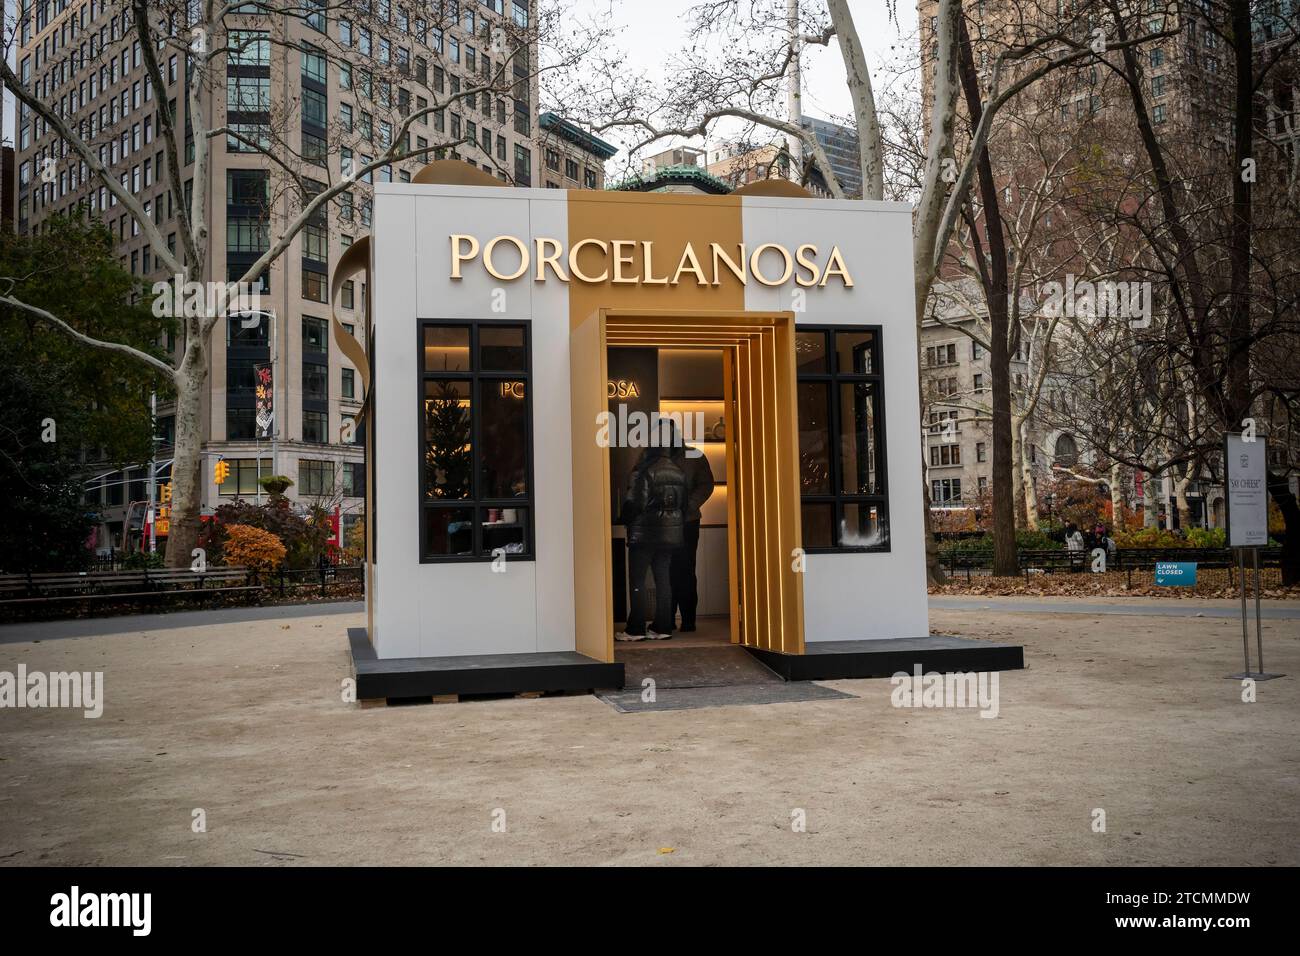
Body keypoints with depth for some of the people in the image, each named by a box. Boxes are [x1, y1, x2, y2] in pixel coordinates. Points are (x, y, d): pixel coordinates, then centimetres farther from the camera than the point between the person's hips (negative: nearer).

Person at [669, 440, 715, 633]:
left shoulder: (694, 456, 6)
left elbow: (706, 485, -1)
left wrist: (689, 506, -13)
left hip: (687, 522, -2)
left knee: (685, 571, -3)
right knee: (666, 572, 1)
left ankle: (688, 620, 2)